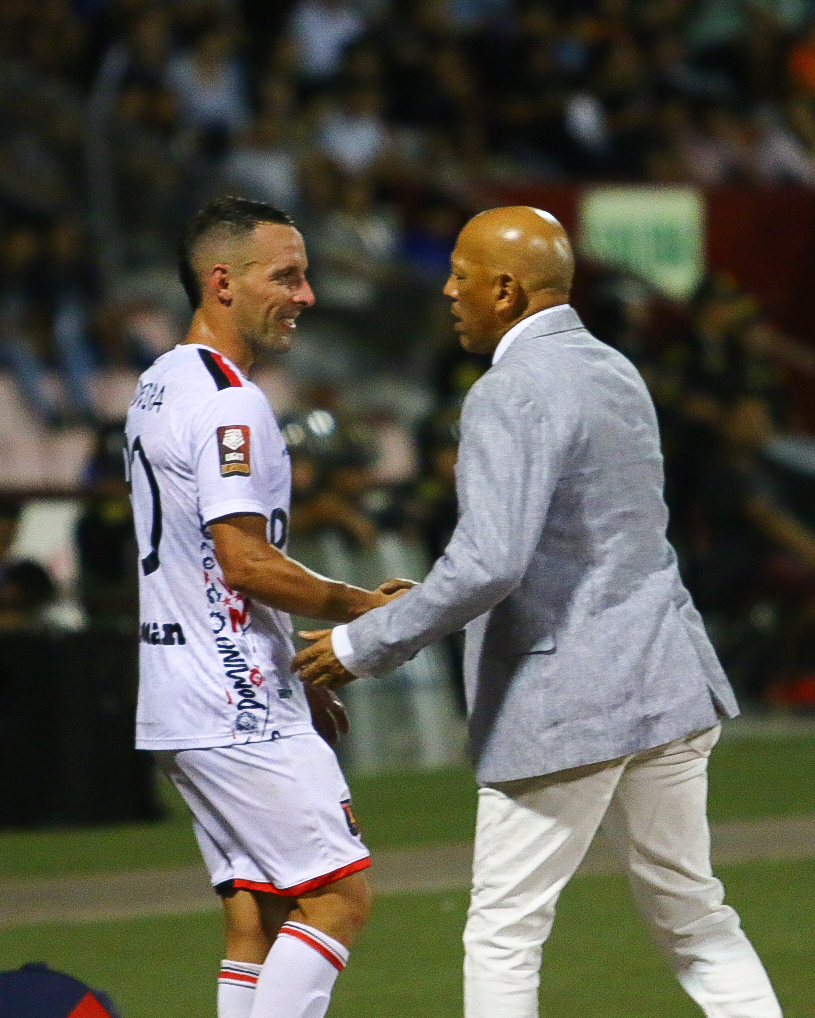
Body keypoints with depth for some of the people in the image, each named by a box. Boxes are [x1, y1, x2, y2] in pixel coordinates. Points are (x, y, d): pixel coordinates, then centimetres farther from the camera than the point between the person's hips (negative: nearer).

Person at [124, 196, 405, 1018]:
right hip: (240, 709, -10)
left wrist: (294, 677, 23)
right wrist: (360, 606, -9)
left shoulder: (156, 388, 17)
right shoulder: (228, 401, -15)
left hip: (183, 702, 10)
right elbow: (246, 561, -20)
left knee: (254, 912, 9)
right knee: (337, 894, -8)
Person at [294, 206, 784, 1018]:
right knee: (694, 919, 15)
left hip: (565, 702, -9)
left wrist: (364, 646, -15)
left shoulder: (510, 396, -15)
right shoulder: (615, 373, 15)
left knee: (503, 936, 0)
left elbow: (489, 564, -25)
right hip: (667, 679, 9)